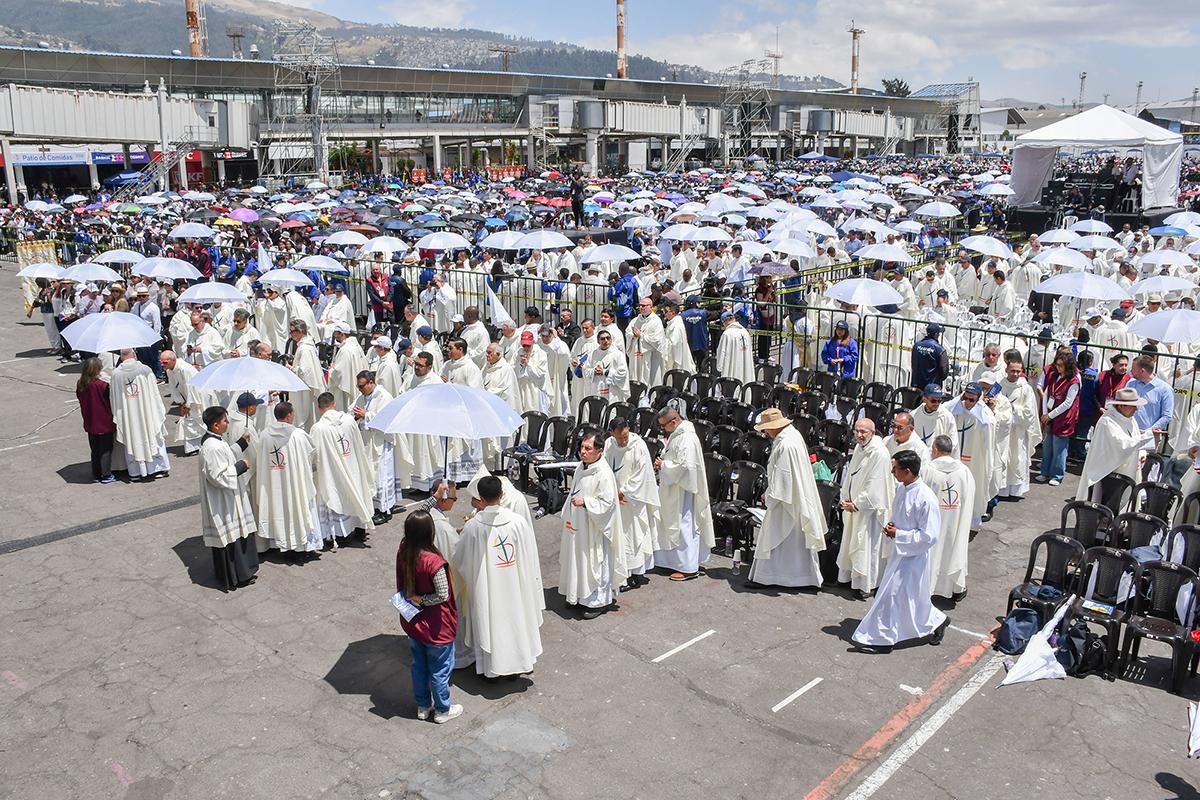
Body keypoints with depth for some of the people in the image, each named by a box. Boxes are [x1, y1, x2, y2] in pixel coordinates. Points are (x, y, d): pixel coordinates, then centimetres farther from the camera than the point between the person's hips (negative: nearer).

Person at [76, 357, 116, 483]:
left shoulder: (80, 385, -2)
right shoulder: (102, 385, -19)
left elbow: (81, 401, 11)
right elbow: (111, 404, -11)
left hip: (89, 424, 6)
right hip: (104, 424, -5)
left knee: (95, 450, 16)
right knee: (106, 450, 5)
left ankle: (96, 475, 21)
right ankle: (106, 476, 9)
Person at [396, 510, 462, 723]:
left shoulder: (403, 551, -14)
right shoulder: (433, 562, -32)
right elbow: (442, 595, -27)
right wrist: (421, 599, -13)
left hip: (411, 623, 7)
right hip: (435, 627, -7)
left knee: (419, 665, 25)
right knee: (440, 670, 15)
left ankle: (423, 706, 42)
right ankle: (442, 710, 33)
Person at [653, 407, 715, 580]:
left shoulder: (687, 438, -21)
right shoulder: (675, 435, 12)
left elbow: (685, 466, -27)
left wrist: (664, 465, -15)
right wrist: (662, 464, 6)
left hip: (683, 490, -11)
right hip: (672, 491, 11)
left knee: (683, 526, -5)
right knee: (671, 525, 16)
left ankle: (689, 568, 2)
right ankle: (673, 560, 26)